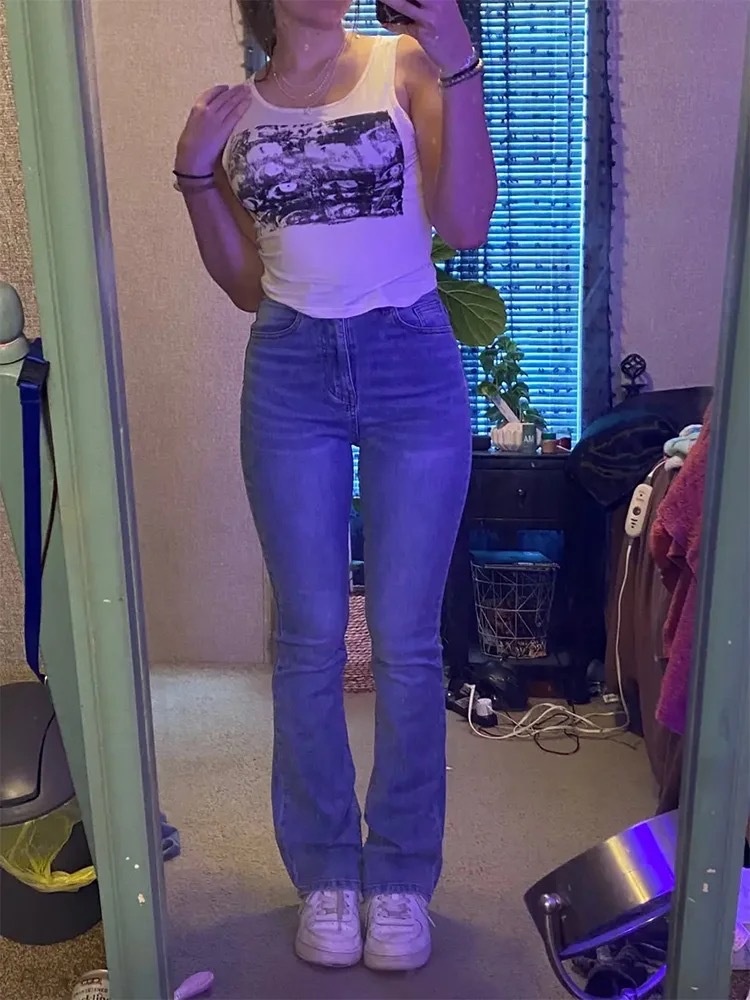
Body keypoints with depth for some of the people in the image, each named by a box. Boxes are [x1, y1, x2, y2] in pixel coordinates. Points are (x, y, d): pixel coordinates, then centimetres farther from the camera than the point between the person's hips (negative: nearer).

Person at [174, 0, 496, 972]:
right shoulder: (236, 111, 11)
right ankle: (325, 873, 24)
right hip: (290, 373, 2)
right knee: (308, 638, 6)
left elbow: (464, 224, -11)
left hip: (412, 364, -2)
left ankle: (401, 875, 22)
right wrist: (195, 171, 0)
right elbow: (247, 286, 11)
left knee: (406, 641, 2)